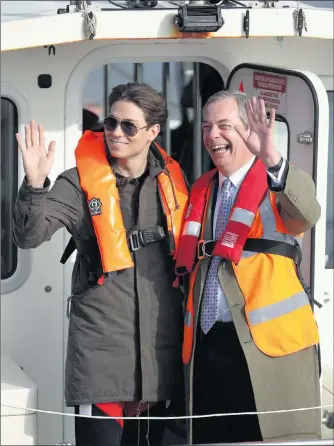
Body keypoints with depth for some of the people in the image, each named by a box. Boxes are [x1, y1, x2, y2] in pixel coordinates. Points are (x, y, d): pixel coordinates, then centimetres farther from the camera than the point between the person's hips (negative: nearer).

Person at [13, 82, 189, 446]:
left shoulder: (170, 180, 7)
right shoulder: (81, 183, -5)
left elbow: (186, 250, 18)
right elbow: (29, 236, -15)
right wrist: (35, 184, -29)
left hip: (159, 341, 4)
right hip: (100, 343, -4)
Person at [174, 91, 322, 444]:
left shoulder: (278, 183, -1)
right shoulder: (201, 189, 17)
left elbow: (307, 215, -24)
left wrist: (271, 159, -39)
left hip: (269, 340, -5)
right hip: (206, 345, 6)